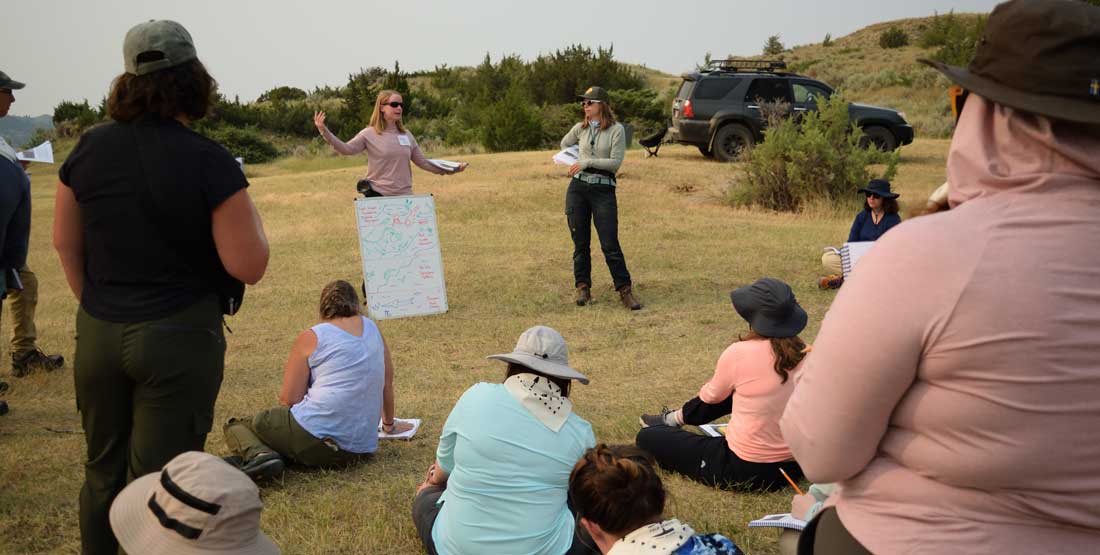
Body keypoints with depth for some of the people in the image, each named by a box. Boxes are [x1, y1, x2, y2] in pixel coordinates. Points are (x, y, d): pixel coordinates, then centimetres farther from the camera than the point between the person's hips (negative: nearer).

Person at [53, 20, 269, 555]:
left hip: (97, 335, 5)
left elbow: (64, 242, 8)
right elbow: (249, 267, -14)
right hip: (180, 339, -4)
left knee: (102, 470, 22)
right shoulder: (210, 163, -16)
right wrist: (247, 210, 3)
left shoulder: (90, 148, -1)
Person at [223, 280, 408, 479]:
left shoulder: (311, 338, 0)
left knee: (235, 426, 13)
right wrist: (389, 424, 37)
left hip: (313, 438, -6)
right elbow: (387, 381, 22)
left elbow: (288, 399, -2)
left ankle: (258, 454, -16)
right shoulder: (372, 329, 13)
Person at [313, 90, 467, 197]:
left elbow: (422, 162, 13)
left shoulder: (406, 135, 10)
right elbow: (346, 149, -13)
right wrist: (324, 131, -25)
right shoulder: (369, 134, -3)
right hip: (378, 197, -4)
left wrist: (448, 170, 8)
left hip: (404, 196, 4)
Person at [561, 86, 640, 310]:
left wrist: (588, 162, -16)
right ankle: (582, 288, 14)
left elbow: (616, 162, -13)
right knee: (580, 243, 6)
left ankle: (625, 290, 2)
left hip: (603, 189, -4)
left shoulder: (616, 130, -5)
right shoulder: (580, 128, 9)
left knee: (610, 245, -6)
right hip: (578, 188, 4)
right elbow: (564, 144, 29)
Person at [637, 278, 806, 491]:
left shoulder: (740, 353, -19)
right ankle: (676, 418, 45)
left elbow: (712, 396, 1)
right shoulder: (804, 353, -6)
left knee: (647, 438, 5)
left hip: (745, 471, -6)